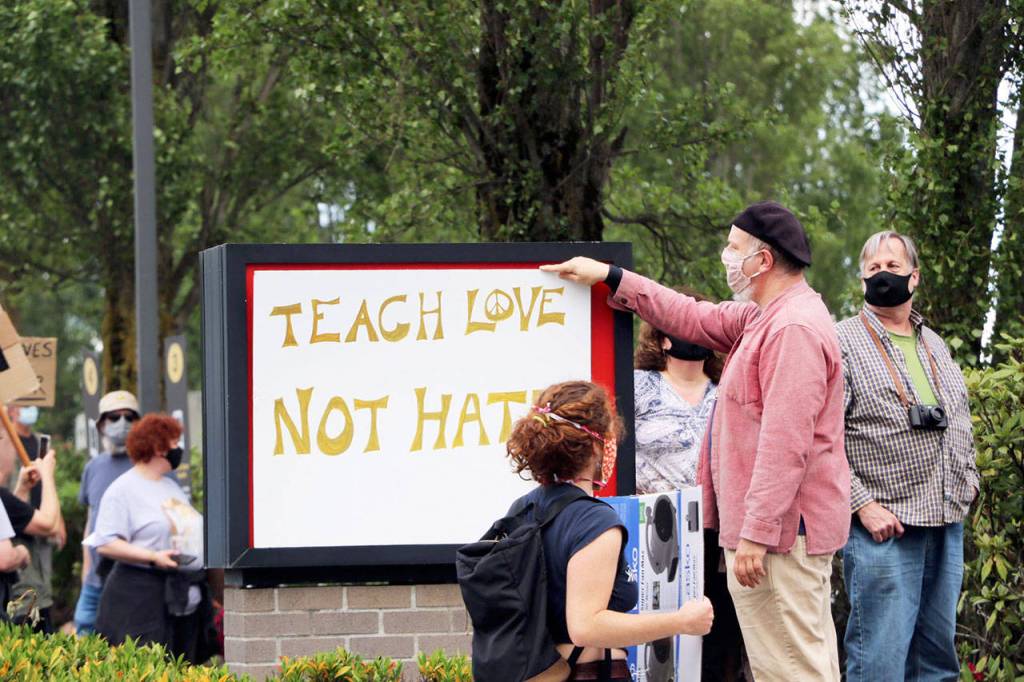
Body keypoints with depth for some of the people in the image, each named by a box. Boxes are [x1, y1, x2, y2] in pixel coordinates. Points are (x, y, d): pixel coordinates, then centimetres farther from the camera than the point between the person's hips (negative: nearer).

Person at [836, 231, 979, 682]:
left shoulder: (934, 345, 17)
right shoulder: (844, 343, -5)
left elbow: (961, 421, 27)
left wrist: (967, 480, 12)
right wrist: (863, 505, -17)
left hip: (947, 525, 7)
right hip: (884, 527, -7)